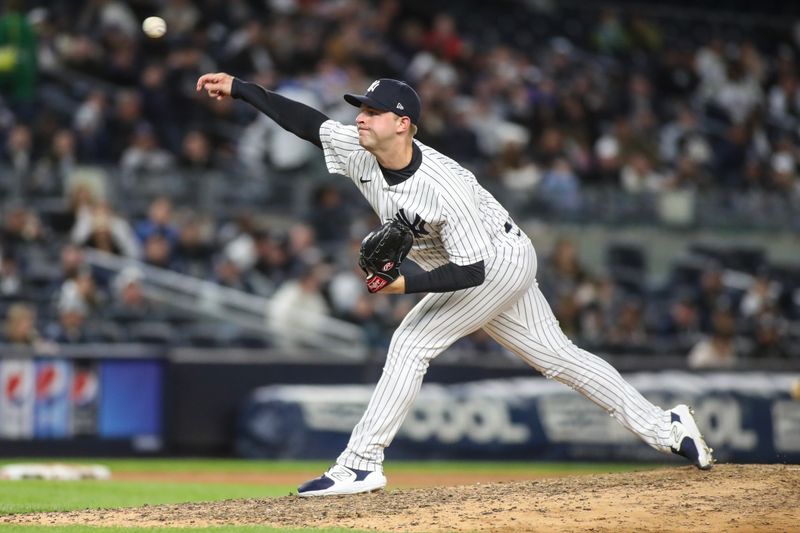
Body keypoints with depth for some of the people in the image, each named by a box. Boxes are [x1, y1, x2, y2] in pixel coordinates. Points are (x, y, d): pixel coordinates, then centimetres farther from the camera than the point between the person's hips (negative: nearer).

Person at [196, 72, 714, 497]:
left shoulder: (446, 188, -34)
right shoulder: (359, 151, -14)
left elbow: (472, 270, -31)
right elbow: (307, 121, -5)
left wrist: (407, 284, -39)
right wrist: (240, 88, -12)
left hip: (501, 262, -9)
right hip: (477, 270, 9)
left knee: (412, 342, -17)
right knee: (557, 356, 12)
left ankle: (361, 463, -14)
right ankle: (666, 427, 18)